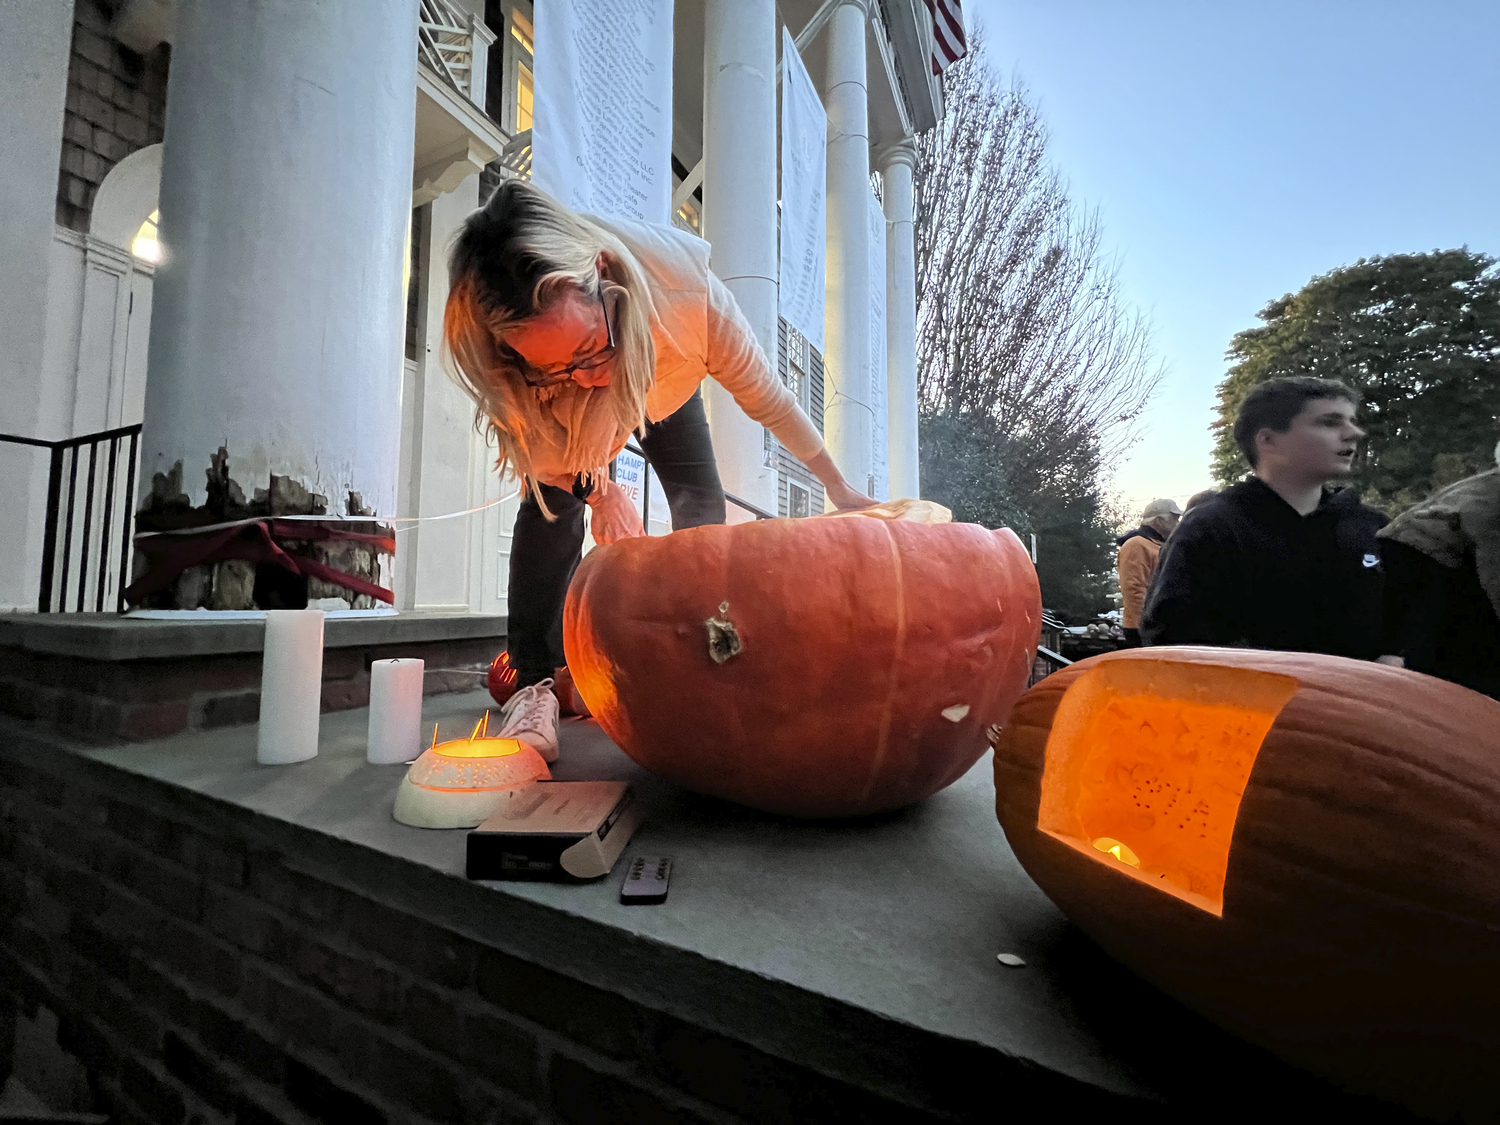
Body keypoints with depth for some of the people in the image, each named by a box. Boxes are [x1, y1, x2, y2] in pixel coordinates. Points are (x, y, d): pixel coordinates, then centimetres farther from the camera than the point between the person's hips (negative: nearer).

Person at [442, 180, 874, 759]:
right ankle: (535, 682, -17)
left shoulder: (689, 294, -44)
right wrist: (598, 491, -36)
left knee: (702, 509, -16)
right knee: (552, 500, -25)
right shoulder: (497, 340, -41)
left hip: (664, 392, 1)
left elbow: (768, 398, -28)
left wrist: (837, 485, -17)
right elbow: (535, 446, -20)